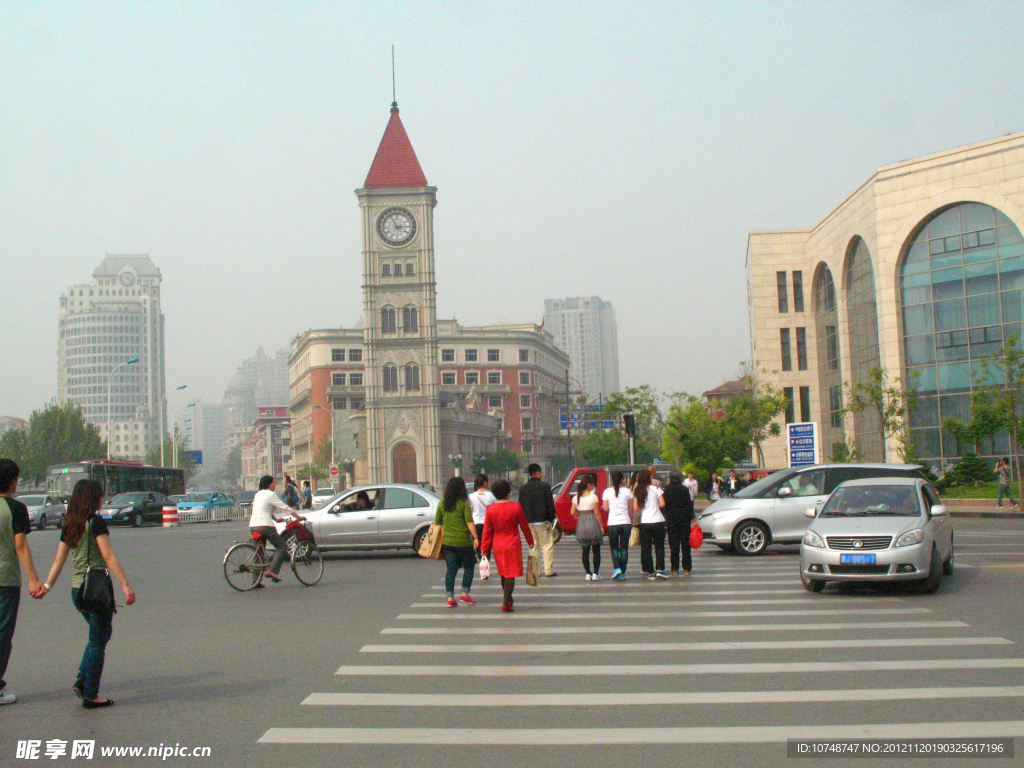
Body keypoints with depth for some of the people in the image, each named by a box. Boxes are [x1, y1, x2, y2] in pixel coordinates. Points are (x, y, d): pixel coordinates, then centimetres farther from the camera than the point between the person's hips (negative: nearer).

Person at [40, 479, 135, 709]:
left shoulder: (69, 525, 9)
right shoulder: (96, 522, -11)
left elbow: (59, 559, 10)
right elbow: (108, 556, -17)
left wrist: (47, 585, 15)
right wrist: (126, 585, -19)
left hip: (76, 590, 7)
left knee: (98, 636, 22)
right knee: (98, 640, 1)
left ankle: (82, 681, 12)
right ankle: (91, 696, 3)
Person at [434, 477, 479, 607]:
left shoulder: (442, 503, 6)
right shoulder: (464, 503, -7)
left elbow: (437, 522, 11)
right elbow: (469, 522, -14)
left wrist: (441, 536, 22)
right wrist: (475, 537, -14)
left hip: (446, 541, 4)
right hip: (463, 541, -4)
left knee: (451, 569, 7)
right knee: (468, 567, 13)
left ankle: (450, 598, 3)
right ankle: (465, 594, 9)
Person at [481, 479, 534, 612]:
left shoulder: (490, 509, -4)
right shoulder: (516, 507, -10)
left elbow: (487, 530, 0)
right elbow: (524, 526, 0)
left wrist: (484, 548, 7)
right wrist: (530, 541, 14)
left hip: (497, 546, 3)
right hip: (513, 545, -3)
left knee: (503, 574, 18)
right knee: (511, 574, 0)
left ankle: (508, 599, 31)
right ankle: (506, 603, -10)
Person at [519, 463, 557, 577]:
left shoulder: (523, 488, 8)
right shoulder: (544, 486, -5)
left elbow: (520, 506, 9)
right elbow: (550, 504, -6)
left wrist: (524, 521, 15)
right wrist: (551, 519, 2)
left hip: (529, 522, 4)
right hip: (542, 521, -4)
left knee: (533, 547, 10)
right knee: (547, 546, 1)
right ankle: (549, 570, -2)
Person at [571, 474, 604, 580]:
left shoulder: (576, 498, 4)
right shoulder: (593, 497, -9)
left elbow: (573, 512, 5)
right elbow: (597, 513, -10)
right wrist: (601, 526, -4)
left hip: (581, 526, 4)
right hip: (593, 524, -4)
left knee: (585, 551, 8)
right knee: (596, 551, 5)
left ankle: (588, 573, 5)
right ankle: (596, 573, 2)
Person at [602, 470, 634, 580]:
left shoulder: (607, 492, -3)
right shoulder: (627, 491, 0)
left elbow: (605, 508, -2)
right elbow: (631, 509, 4)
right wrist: (632, 522, 15)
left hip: (613, 523, -1)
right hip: (625, 522, 1)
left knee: (614, 548, 10)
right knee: (624, 548, 8)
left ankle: (617, 568, -11)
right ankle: (622, 573, 7)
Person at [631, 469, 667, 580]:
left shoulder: (637, 492, 3)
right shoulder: (655, 489, -4)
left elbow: (635, 508, 0)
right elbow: (662, 504, -7)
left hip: (644, 522, 2)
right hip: (658, 521, -2)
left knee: (646, 548, 8)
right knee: (659, 547, 6)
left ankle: (649, 572, 7)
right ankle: (659, 569, -6)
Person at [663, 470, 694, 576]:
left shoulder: (667, 489, -1)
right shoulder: (684, 489, -4)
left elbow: (663, 504, 1)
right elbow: (689, 504, -5)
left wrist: (665, 518, 9)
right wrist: (692, 518, -3)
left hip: (671, 519, 1)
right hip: (684, 518, -1)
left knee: (673, 545, 4)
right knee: (685, 544, 6)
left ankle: (675, 569, 1)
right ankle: (686, 568, 6)